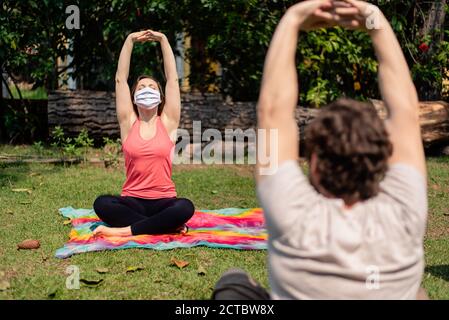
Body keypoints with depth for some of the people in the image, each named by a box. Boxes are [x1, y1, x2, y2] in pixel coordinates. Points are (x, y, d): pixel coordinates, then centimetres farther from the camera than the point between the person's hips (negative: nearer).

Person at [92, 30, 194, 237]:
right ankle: (167, 225, -24)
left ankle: (126, 230, -25)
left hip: (163, 201, -1)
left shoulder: (167, 123, 4)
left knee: (185, 207, -34)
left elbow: (173, 78, 0)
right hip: (132, 201, 1)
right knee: (102, 204, -31)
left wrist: (163, 40, -2)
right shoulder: (129, 123, 6)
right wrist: (130, 41, -2)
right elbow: (120, 79, 2)